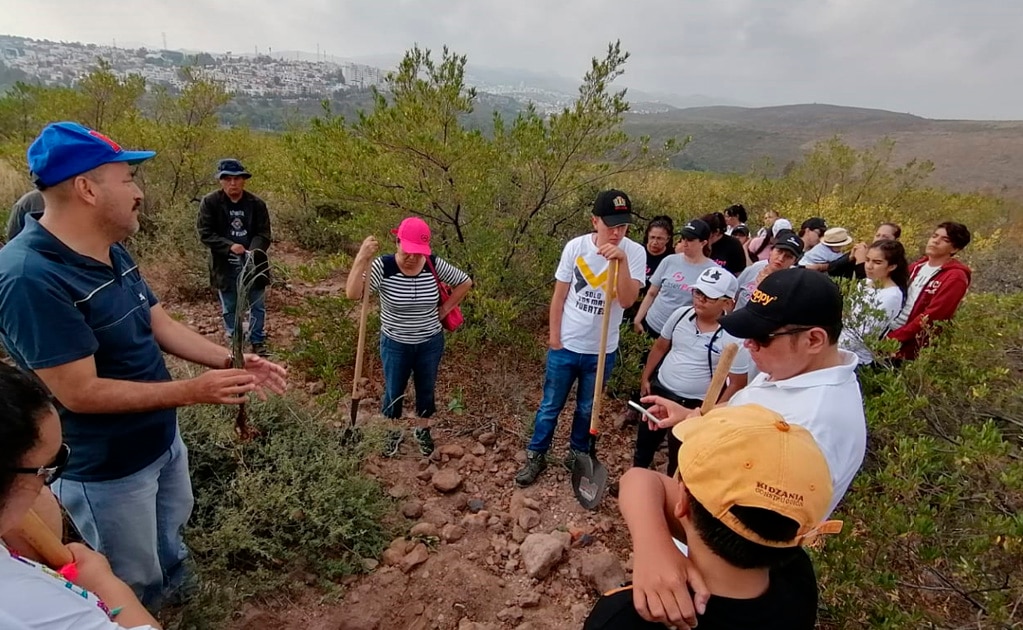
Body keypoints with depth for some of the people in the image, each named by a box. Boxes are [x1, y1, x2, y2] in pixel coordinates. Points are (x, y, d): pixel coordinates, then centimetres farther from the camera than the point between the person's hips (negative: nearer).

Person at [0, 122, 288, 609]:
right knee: (134, 589, 15)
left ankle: (173, 585, 58)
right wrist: (193, 392, -27)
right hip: (106, 469, -8)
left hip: (162, 439, 9)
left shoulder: (112, 253, -1)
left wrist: (232, 362, -8)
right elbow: (79, 392, -30)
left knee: (169, 540, 32)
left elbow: (161, 324, 4)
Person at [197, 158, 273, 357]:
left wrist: (253, 251, -26)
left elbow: (264, 234, -6)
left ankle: (258, 342, 27)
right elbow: (205, 233, -9)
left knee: (257, 306, 11)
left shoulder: (257, 204, -4)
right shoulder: (210, 203, -7)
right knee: (230, 308, 13)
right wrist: (229, 246, -24)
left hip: (253, 264, 1)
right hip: (225, 266, -1)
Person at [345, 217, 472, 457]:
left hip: (430, 343, 2)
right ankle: (392, 433, 44)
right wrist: (362, 259, -43)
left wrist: (445, 309, -4)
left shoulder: (434, 265, -14)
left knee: (426, 389, 20)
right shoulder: (382, 267, -21)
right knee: (393, 392, 17)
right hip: (395, 344, -1)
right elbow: (352, 293, -33)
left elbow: (465, 282, -1)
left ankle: (422, 430, 46)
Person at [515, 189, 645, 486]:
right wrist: (554, 337, -2)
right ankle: (536, 456, 31)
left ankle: (577, 455, 40)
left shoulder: (635, 252, -11)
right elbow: (559, 296, -2)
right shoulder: (575, 247, -10)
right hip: (566, 345, 0)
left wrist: (621, 260, -31)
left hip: (602, 350, 0)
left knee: (587, 409, 19)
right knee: (550, 406, 13)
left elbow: (627, 300, -22)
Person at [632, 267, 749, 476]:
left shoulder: (733, 337, -21)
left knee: (679, 458, 14)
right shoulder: (681, 314, -8)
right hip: (660, 390, 5)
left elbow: (737, 383, -13)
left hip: (695, 405, -4)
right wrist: (645, 378, 10)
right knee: (644, 443, 23)